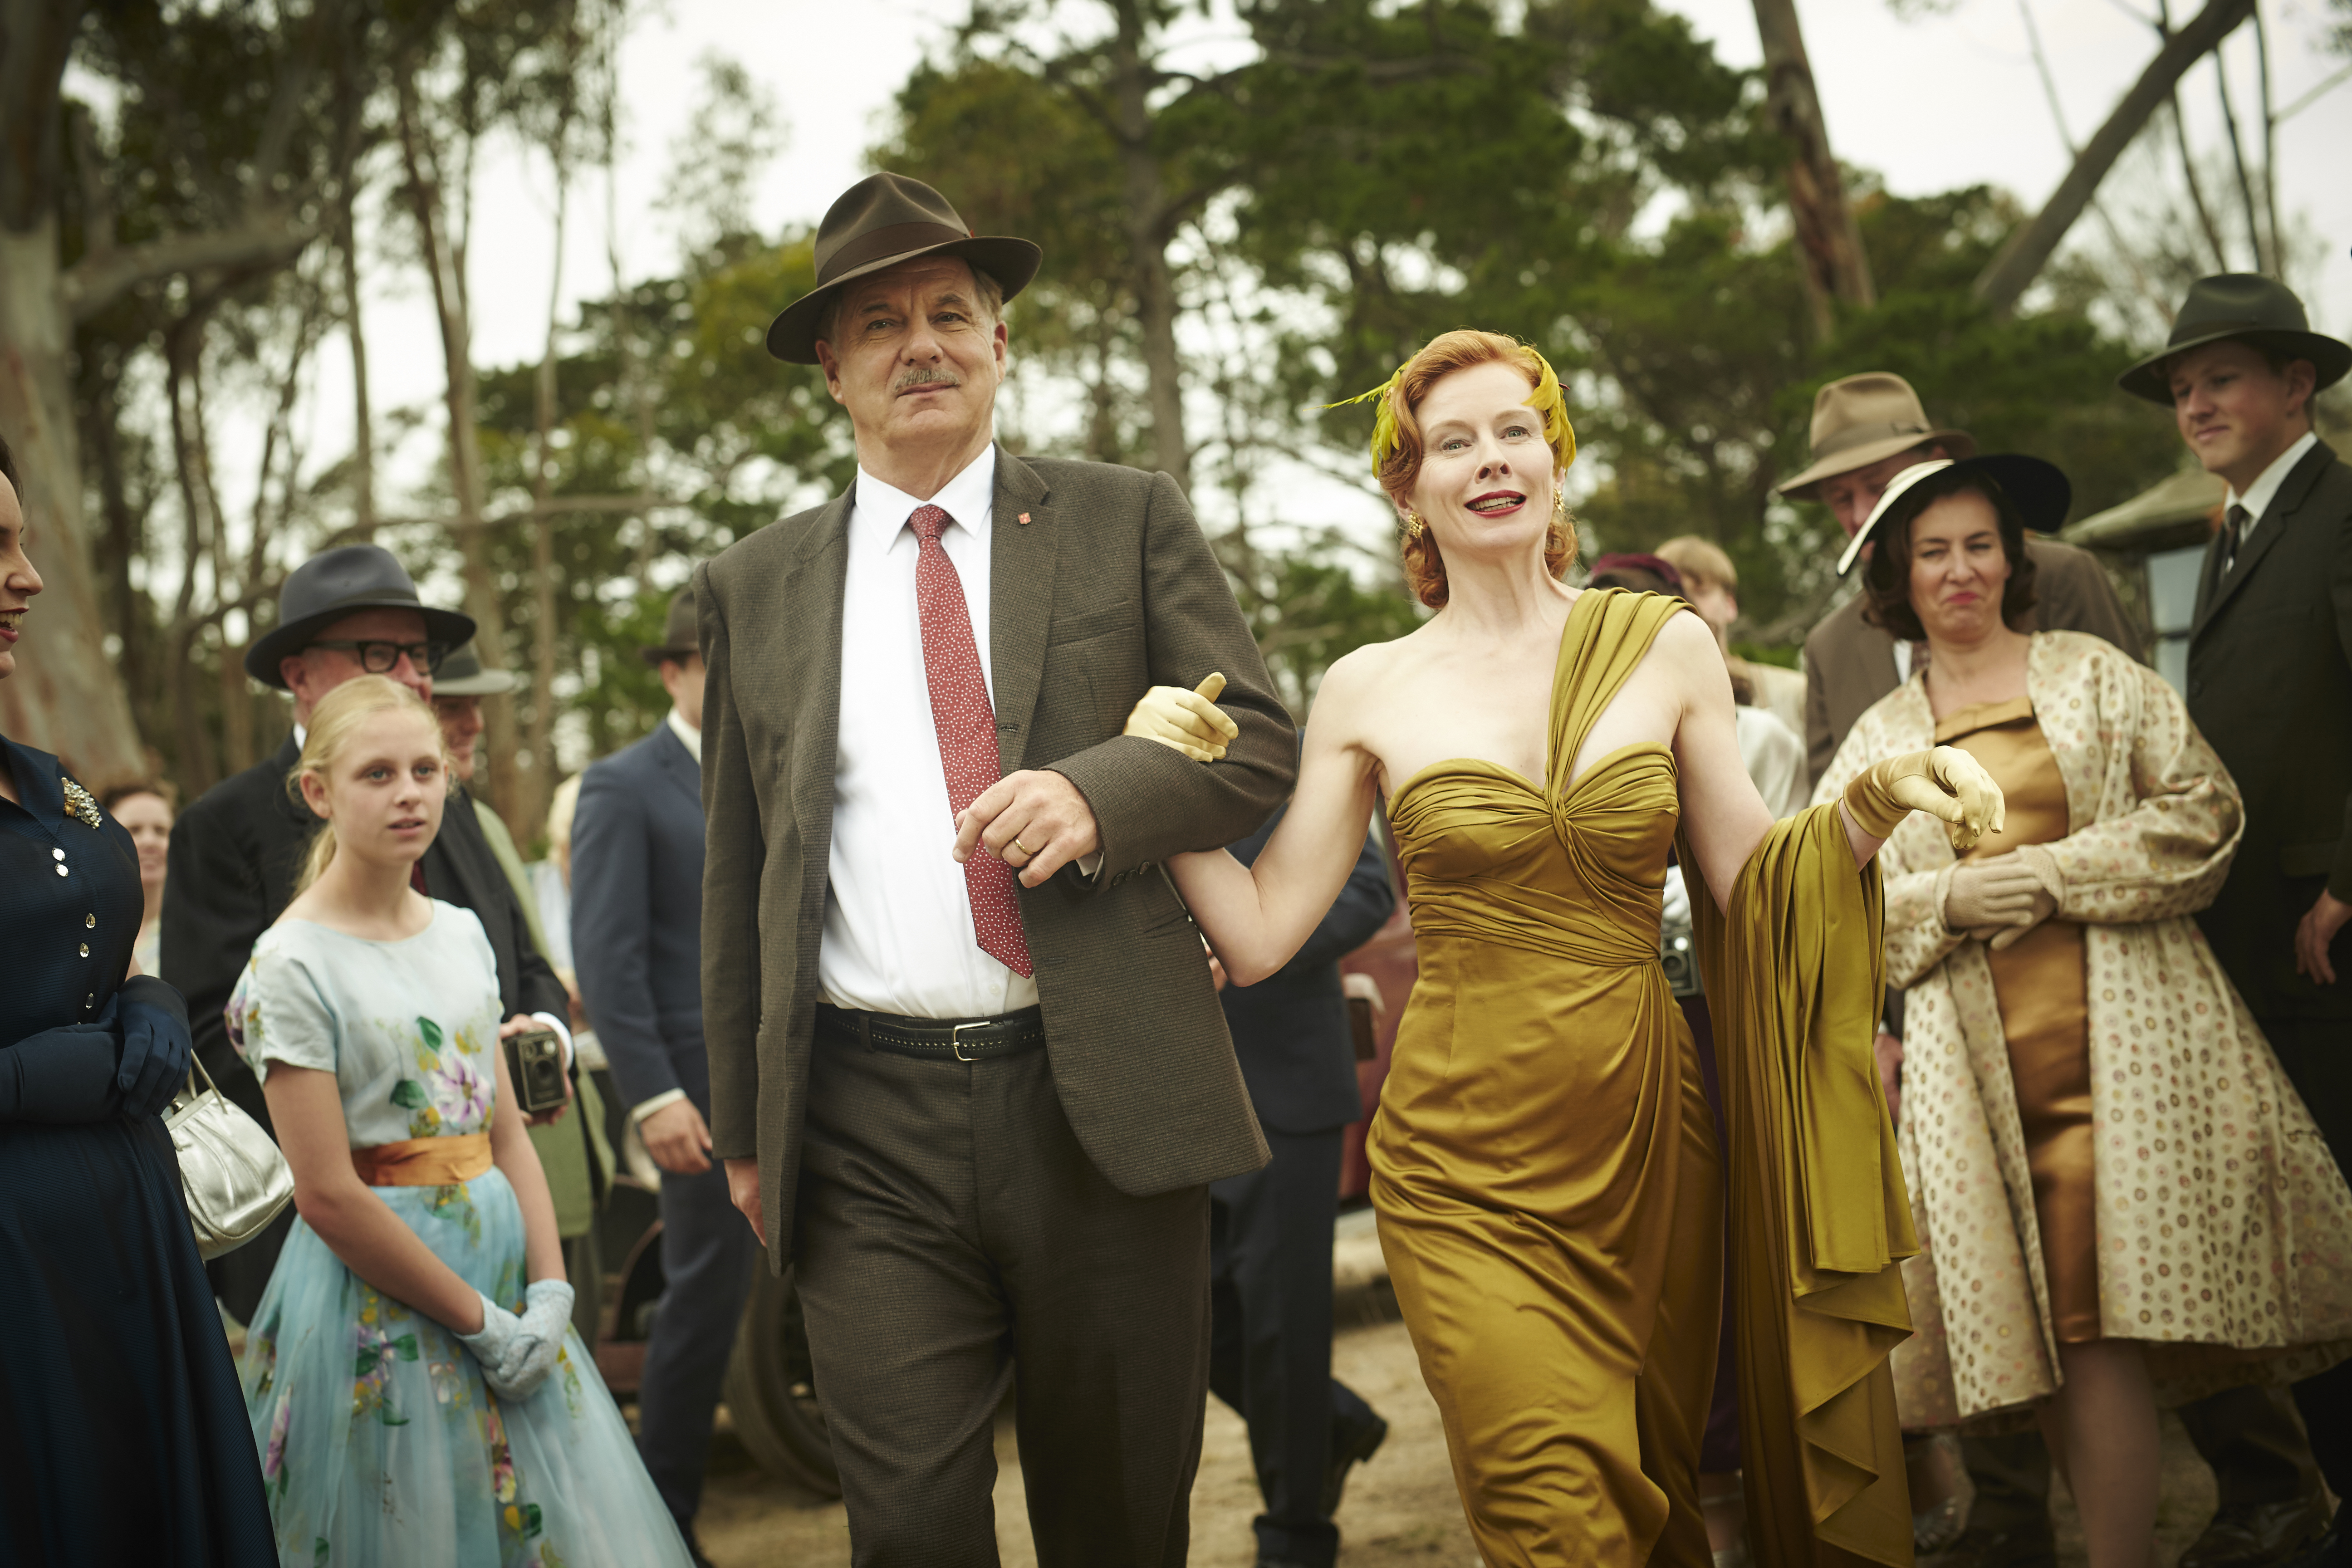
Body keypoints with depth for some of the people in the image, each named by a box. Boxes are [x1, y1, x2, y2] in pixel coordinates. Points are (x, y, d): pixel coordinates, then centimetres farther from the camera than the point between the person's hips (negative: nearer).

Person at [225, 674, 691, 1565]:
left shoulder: (462, 934, 7)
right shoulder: (292, 966, -12)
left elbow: (507, 1132, 7)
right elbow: (328, 1196, -16)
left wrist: (550, 1292, -5)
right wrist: (479, 1321, -14)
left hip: (502, 1258, 6)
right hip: (380, 1294, -6)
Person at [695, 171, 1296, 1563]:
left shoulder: (1128, 523, 7)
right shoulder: (755, 588, 11)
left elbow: (1265, 739, 3)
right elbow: (739, 876, 14)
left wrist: (1098, 792, -17)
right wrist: (743, 1126, 13)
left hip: (1102, 1106, 0)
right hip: (868, 1138, 1)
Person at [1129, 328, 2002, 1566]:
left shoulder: (1666, 649, 4)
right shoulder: (1369, 693, 2)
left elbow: (1749, 886, 6)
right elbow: (1258, 934, 0)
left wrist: (1878, 801, -9)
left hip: (1643, 1140, 2)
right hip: (1466, 1170, -2)